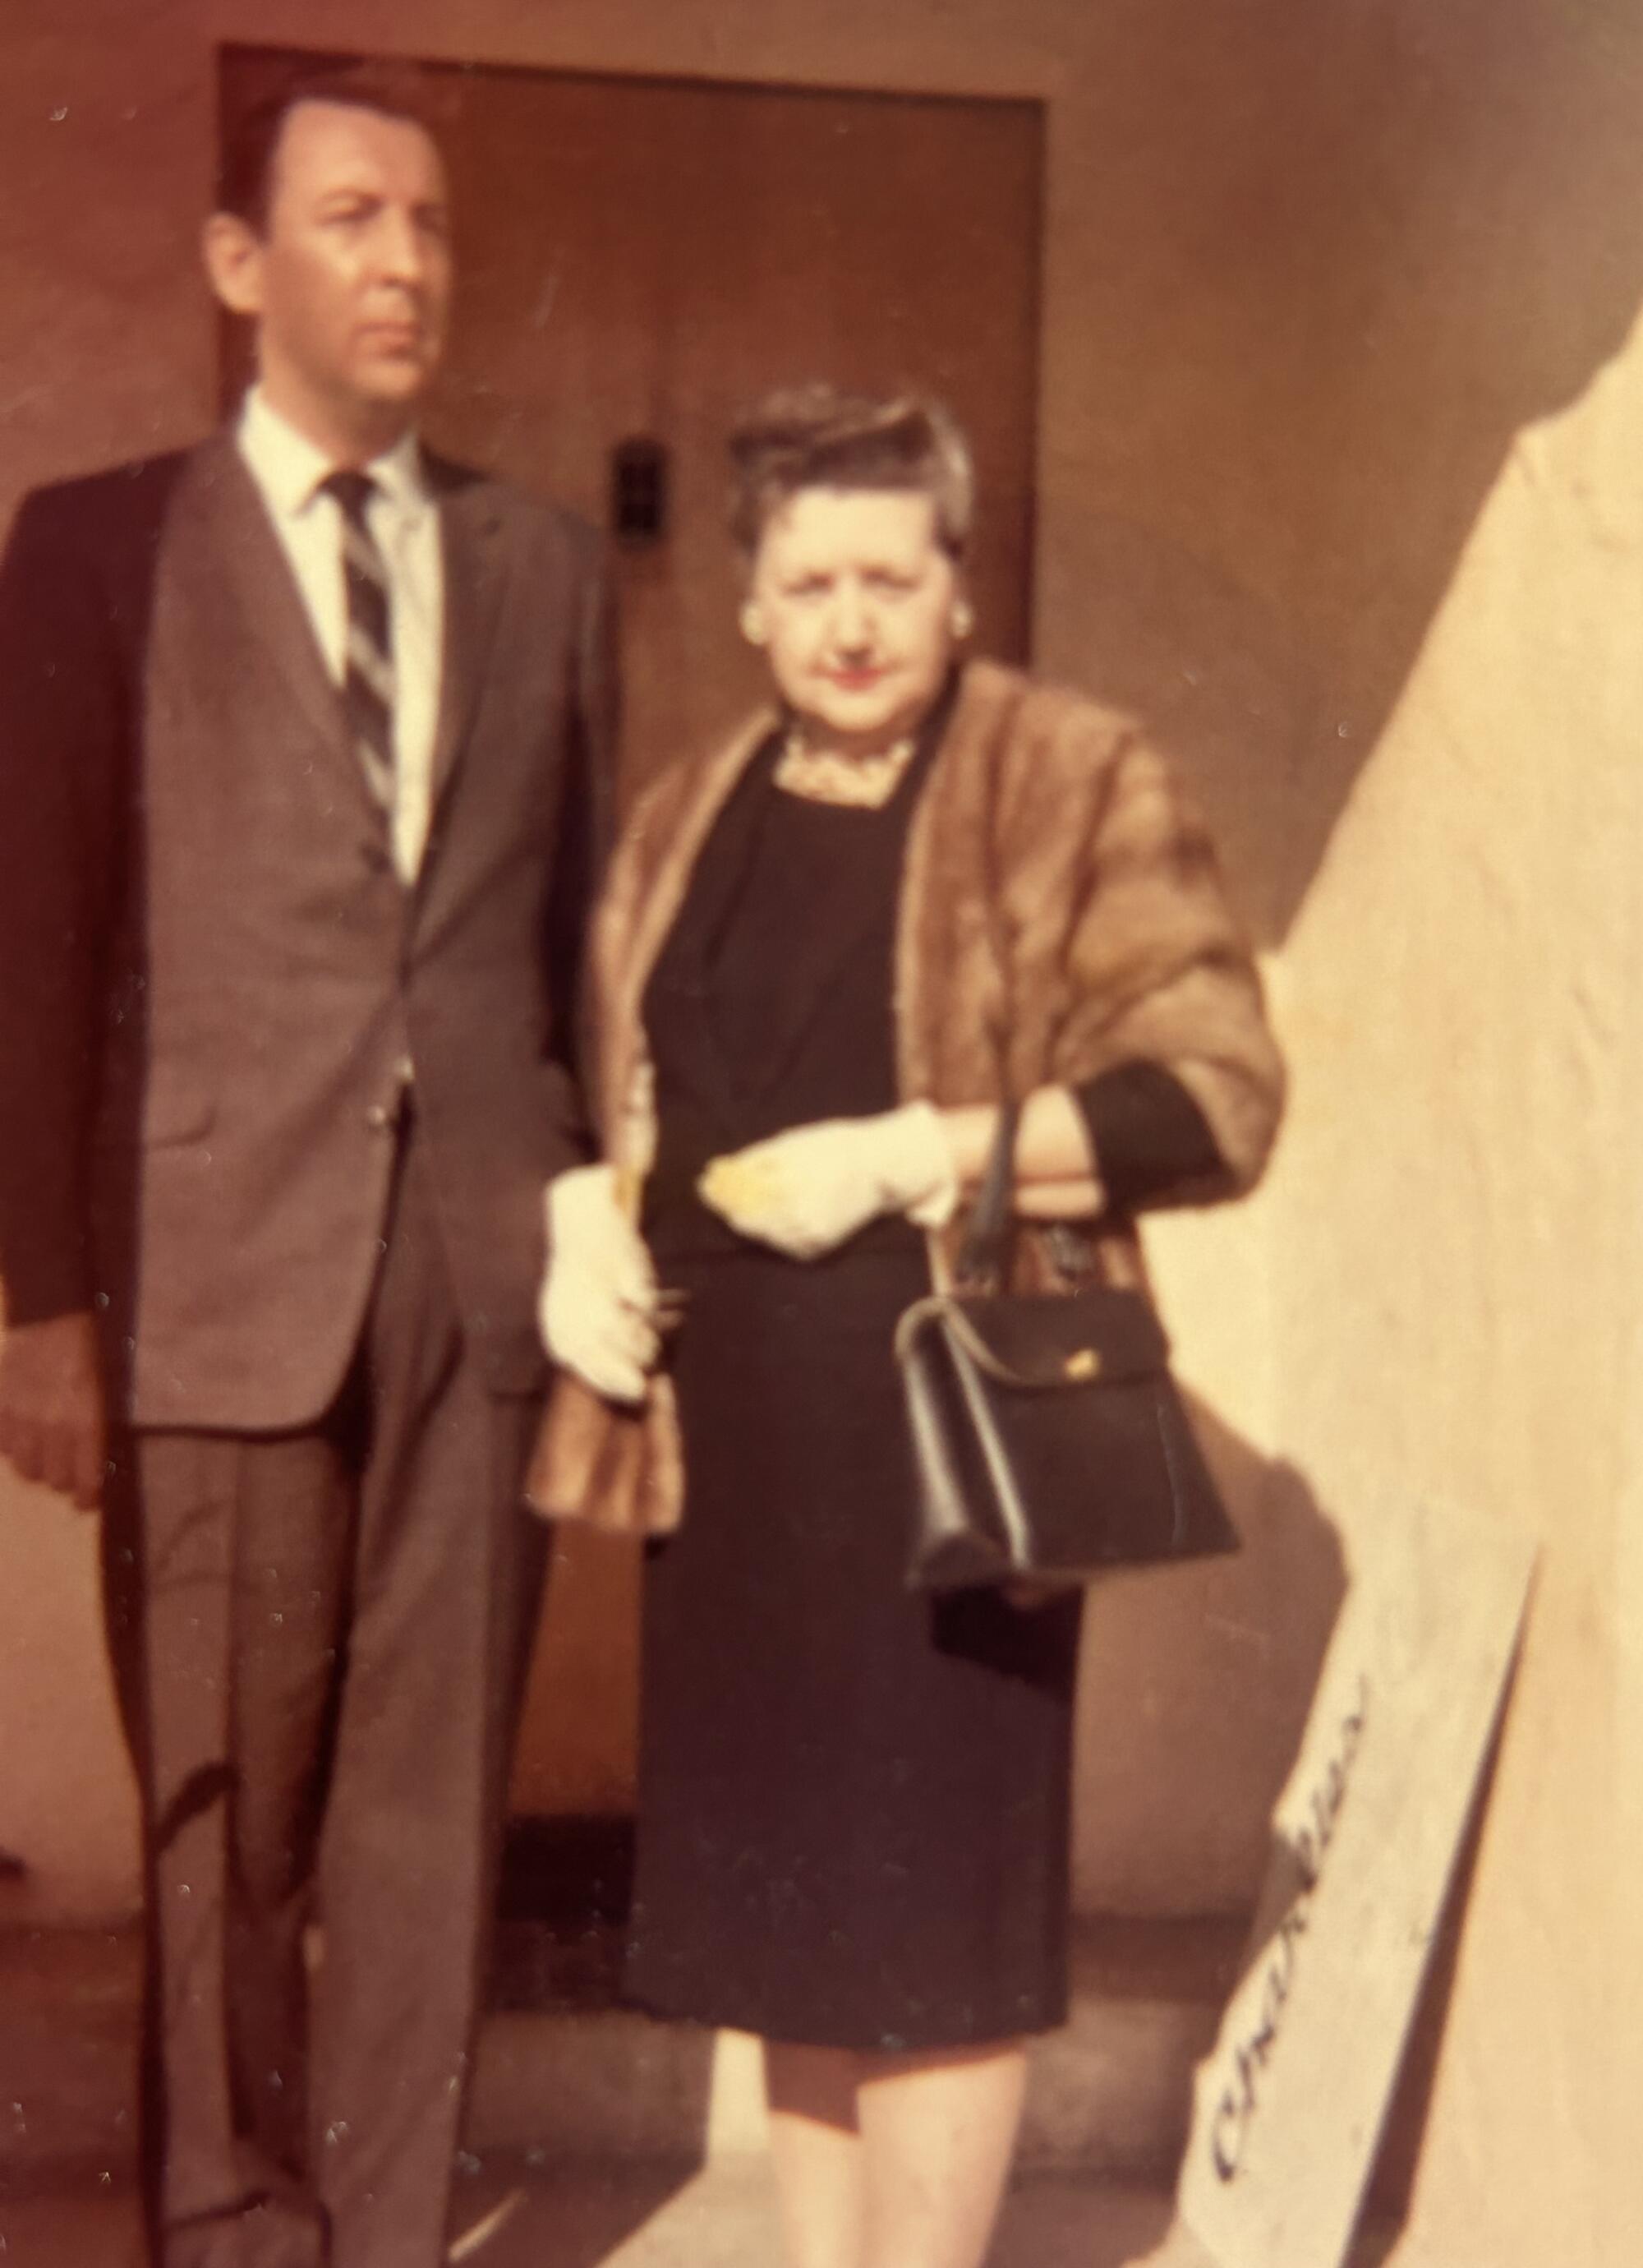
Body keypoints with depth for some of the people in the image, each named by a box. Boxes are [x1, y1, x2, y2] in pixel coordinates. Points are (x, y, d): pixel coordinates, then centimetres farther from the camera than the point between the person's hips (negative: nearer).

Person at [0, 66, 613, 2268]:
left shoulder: (544, 560, 13)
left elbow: (585, 919, 12)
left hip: (488, 1270, 2)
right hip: (219, 1273, -2)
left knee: (429, 1801, 7)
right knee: (227, 1816, 8)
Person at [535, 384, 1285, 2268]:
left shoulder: (1077, 789, -3)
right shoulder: (684, 824, 15)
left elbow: (1215, 1092, -10)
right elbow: (616, 1103, 24)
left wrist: (910, 1151, -16)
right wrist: (583, 1225, 3)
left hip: (945, 1422, -5)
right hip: (726, 1435, 6)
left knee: (924, 1910, 0)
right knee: (781, 1902, 12)